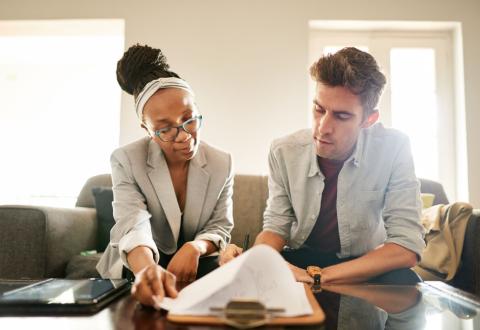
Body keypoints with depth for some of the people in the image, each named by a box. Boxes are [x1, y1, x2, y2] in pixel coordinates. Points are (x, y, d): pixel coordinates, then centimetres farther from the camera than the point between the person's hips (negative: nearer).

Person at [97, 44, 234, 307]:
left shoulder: (222, 163, -6)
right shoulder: (126, 161, -14)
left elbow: (220, 226, -2)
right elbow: (132, 227, -28)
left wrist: (195, 248, -26)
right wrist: (148, 269, -51)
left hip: (196, 264, 2)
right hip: (139, 266, -1)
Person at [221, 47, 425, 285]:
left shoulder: (393, 149, -19)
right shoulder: (284, 152, -13)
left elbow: (407, 247, -22)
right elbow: (276, 227, -4)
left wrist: (316, 277, -32)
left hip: (365, 269, 0)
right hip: (298, 261, 1)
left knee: (402, 280, -34)